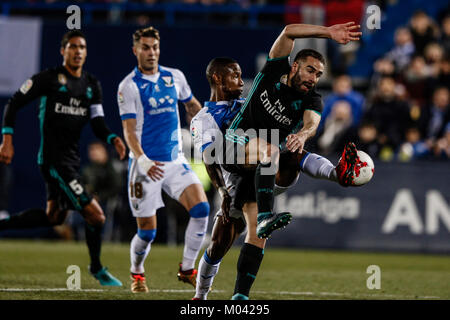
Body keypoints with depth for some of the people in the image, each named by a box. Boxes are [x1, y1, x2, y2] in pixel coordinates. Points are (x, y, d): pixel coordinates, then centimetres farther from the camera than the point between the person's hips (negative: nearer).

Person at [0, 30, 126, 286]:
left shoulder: (92, 85, 12)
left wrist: (113, 138, -14)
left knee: (54, 217, 18)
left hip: (72, 157, 9)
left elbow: (98, 123, 7)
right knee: (95, 215, -11)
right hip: (54, 158, -8)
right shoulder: (49, 78, -7)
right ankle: (96, 268, 9)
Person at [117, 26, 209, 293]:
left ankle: (187, 269, 0)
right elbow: (129, 129, -14)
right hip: (145, 164, -4)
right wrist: (142, 160, -28)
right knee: (147, 231, -3)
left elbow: (192, 105, 26)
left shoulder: (175, 77, 7)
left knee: (201, 209, -16)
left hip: (175, 161, 4)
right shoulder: (129, 86, -8)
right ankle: (137, 273, 27)